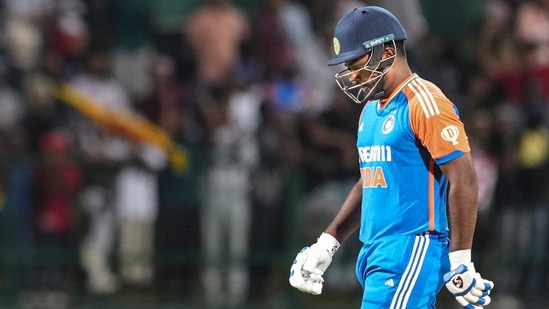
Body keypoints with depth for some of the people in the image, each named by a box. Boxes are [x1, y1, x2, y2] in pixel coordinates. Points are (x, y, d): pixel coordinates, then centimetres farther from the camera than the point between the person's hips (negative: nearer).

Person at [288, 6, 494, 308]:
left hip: (413, 252, -9)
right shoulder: (370, 111, 17)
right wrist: (326, 244, 20)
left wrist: (460, 261, -18)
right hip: (375, 251, 9)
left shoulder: (424, 103, -12)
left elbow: (463, 181, -16)